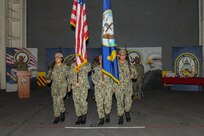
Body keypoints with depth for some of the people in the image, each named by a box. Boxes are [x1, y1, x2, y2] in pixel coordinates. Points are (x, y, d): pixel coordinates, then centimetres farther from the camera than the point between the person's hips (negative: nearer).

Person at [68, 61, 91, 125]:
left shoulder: (86, 64, 7)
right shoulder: (73, 65, 13)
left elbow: (88, 69, -16)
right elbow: (70, 75, 8)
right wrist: (74, 83, -6)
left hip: (84, 85, -3)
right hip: (75, 86, 3)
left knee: (83, 100, -13)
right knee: (76, 101, 2)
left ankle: (84, 115, 12)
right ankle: (79, 117, 18)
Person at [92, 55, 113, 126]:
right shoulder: (96, 69, 12)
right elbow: (93, 78, 11)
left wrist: (112, 86, 1)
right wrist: (99, 81, -5)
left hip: (108, 88, -1)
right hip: (98, 88, 1)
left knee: (108, 102, -3)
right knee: (99, 104, -1)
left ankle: (107, 115, 24)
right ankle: (101, 119, 9)